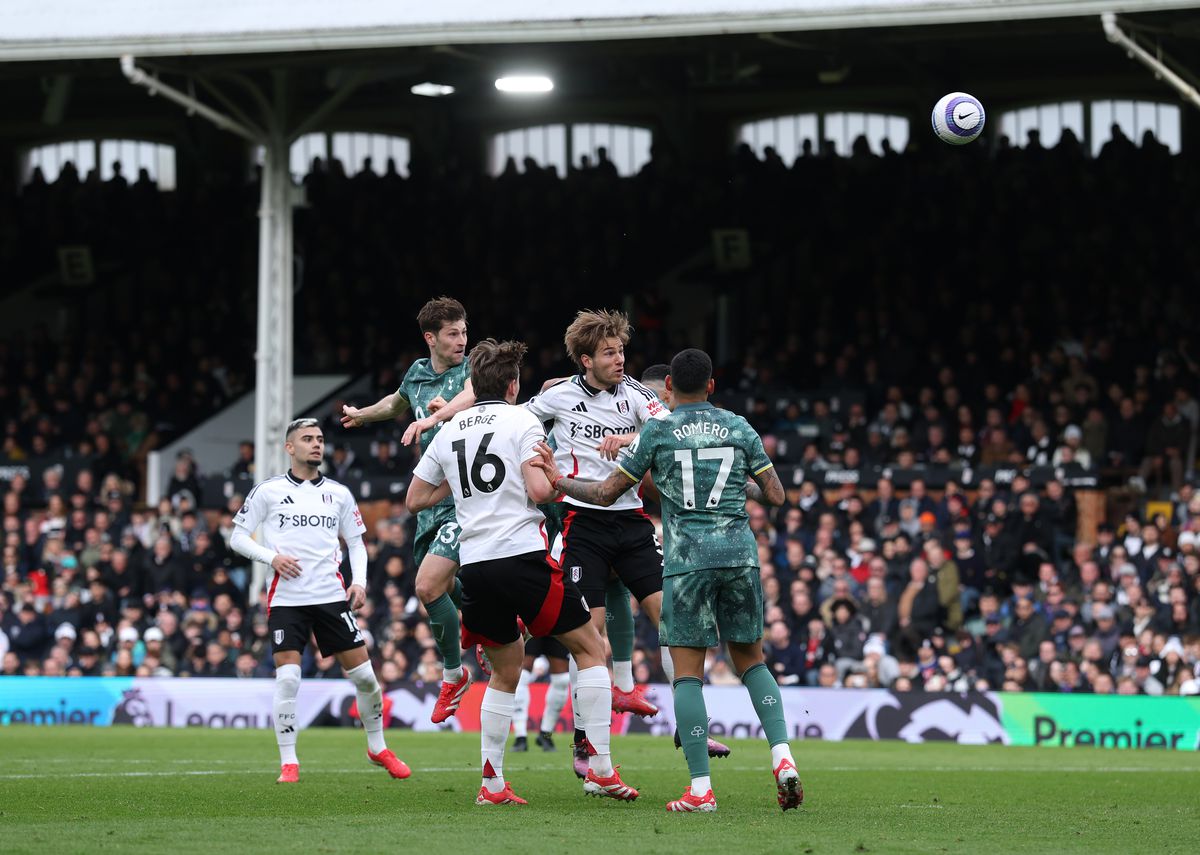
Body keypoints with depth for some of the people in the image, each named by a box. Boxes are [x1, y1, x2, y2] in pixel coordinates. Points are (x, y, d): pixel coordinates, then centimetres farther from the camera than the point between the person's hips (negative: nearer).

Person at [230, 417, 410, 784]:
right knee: (287, 679, -12)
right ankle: (289, 762, -2)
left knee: (363, 674, 1)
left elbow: (356, 542, 18)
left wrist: (359, 581, 2)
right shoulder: (268, 491, 3)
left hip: (331, 595, 3)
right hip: (286, 598, -3)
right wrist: (272, 557, -11)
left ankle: (377, 747, 20)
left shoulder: (339, 493, 12)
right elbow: (238, 537, 5)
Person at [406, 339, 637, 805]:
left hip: (474, 565, 5)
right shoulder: (521, 421, -1)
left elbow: (414, 499, 20)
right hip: (523, 555, -5)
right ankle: (600, 769, -1)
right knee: (590, 648, 8)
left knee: (505, 673, 19)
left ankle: (491, 783, 11)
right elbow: (538, 490, -12)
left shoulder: (449, 431, 15)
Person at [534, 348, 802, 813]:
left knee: (687, 673, 1)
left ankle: (700, 788, -6)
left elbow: (606, 493, 6)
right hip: (740, 555, 3)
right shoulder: (739, 428, 10)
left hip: (687, 560, -3)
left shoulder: (657, 431, 2)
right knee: (751, 661, 16)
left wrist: (559, 481, 22)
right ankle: (783, 758, -3)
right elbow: (776, 496, 11)